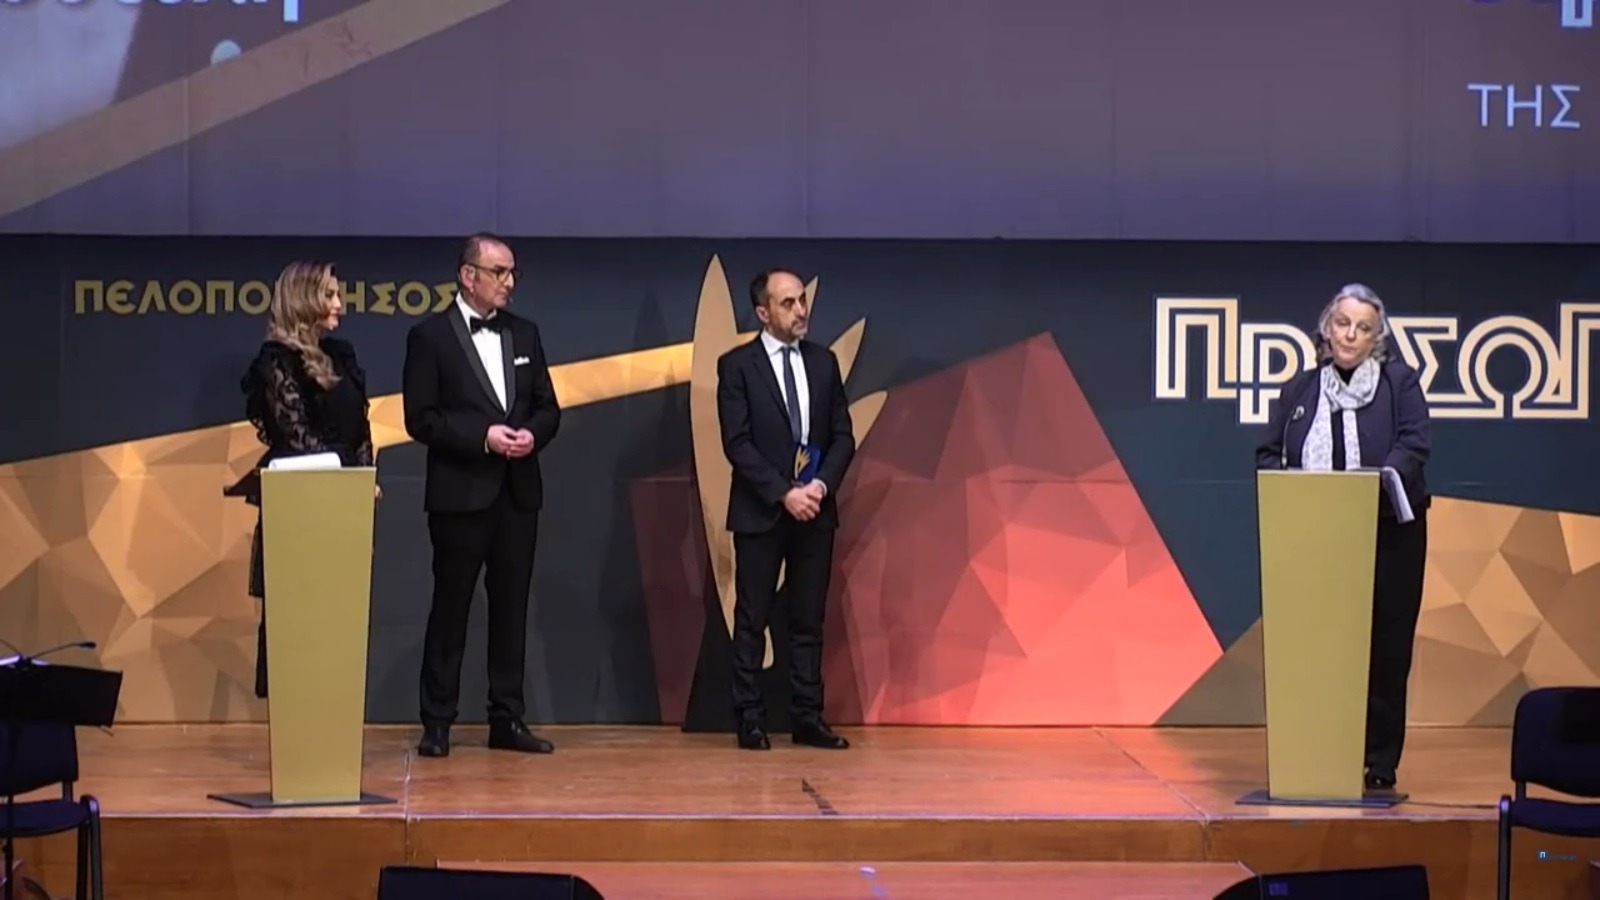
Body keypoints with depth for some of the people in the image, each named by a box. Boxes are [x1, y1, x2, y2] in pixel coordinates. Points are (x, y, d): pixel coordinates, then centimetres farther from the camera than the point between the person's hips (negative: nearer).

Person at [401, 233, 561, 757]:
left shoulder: (524, 334, 13)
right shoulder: (430, 336, -3)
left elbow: (548, 408, 13)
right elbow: (420, 419, -8)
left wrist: (532, 434, -8)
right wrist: (483, 436, -17)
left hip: (518, 492, 5)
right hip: (460, 493, -5)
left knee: (511, 607, 7)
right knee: (450, 607, 0)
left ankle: (507, 719, 13)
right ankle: (436, 724, 6)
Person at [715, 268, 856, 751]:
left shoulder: (823, 361, 9)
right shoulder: (736, 365, -3)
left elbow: (843, 436, 7)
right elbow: (737, 443, -10)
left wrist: (821, 484, -9)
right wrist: (783, 493, -17)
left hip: (815, 510, 4)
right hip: (760, 512, -4)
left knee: (809, 621, 5)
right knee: (751, 621, 1)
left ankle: (808, 718, 9)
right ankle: (750, 720, 6)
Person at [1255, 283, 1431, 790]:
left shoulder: (1401, 384, 4)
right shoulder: (1300, 390, 12)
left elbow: (1413, 448, -9)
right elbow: (1268, 455, 10)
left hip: (1385, 535, -2)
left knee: (1383, 650, 0)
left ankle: (1378, 765, 7)